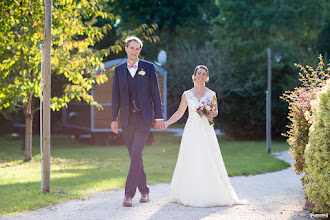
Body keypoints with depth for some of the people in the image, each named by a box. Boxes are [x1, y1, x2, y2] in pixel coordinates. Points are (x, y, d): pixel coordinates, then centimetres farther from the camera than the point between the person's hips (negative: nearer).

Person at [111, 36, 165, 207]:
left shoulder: (148, 67, 4)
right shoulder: (119, 70, 10)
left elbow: (155, 92, 2)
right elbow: (116, 96, 10)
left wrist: (159, 116, -2)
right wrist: (113, 119, 4)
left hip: (144, 118, -3)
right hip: (127, 119, 3)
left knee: (136, 154, -14)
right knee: (135, 156, 8)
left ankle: (129, 194, -15)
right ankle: (144, 191, 20)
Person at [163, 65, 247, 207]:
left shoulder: (211, 94, 6)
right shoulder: (187, 94, 8)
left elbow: (215, 111, 15)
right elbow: (179, 113, 11)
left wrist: (211, 115, -8)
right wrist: (166, 123, 3)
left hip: (206, 131, -1)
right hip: (191, 131, 1)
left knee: (208, 161, -5)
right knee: (190, 162, -2)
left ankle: (210, 195, 1)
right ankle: (191, 195, 3)